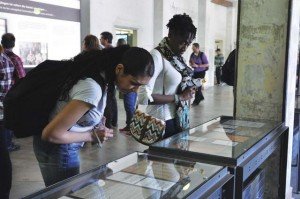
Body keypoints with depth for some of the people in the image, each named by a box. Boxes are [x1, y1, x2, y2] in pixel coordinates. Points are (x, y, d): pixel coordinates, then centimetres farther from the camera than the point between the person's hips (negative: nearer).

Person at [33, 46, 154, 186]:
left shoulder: (102, 73, -5)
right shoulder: (92, 89, -32)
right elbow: (51, 134, -29)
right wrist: (92, 136, -17)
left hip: (65, 147, 8)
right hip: (58, 148, -8)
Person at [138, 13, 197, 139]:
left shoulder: (177, 56, 5)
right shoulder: (157, 56, -19)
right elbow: (143, 97, -27)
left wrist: (190, 89, 0)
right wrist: (179, 97, -21)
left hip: (177, 118, 8)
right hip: (163, 122, -8)